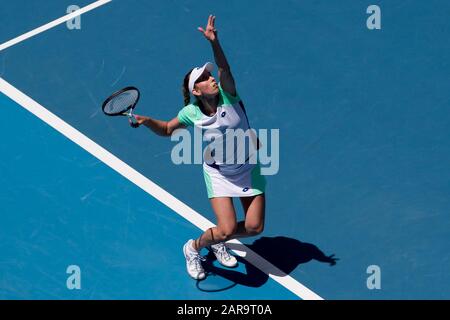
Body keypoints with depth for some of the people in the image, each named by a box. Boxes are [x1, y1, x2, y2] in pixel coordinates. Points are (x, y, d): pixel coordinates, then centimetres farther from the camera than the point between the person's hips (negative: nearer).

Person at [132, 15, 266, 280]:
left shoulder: (228, 95, -19)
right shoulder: (191, 113, -16)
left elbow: (224, 69, -40)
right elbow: (167, 129, 3)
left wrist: (215, 42, -57)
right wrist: (146, 121, -15)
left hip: (249, 168, 2)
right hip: (219, 175, -2)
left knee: (255, 227, 2)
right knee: (227, 229, -14)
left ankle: (217, 243, 32)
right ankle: (193, 248, 18)